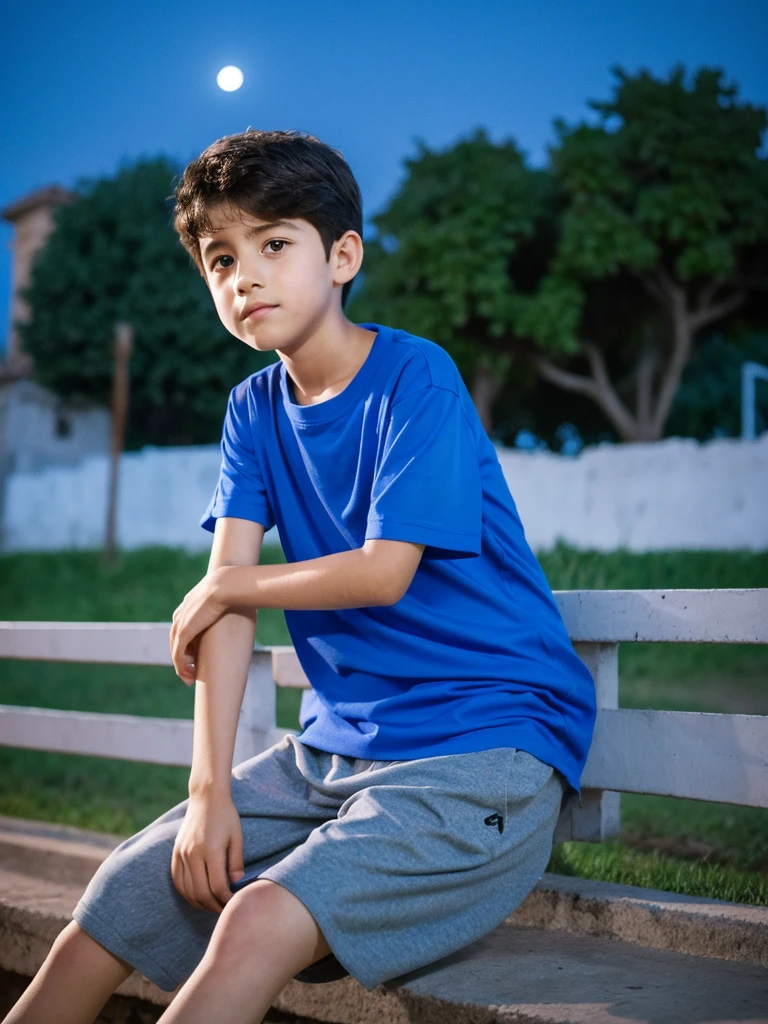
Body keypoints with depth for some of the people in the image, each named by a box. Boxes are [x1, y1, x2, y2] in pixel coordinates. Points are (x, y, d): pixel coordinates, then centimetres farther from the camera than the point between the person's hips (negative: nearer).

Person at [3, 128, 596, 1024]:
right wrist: (209, 789, -10)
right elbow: (227, 598, -1)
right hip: (335, 743, 7)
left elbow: (384, 573, -17)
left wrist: (222, 590, -3)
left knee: (259, 926, -27)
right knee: (119, 898, 0)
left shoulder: (415, 377, -11)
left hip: (483, 745, -6)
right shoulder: (255, 407, 7)